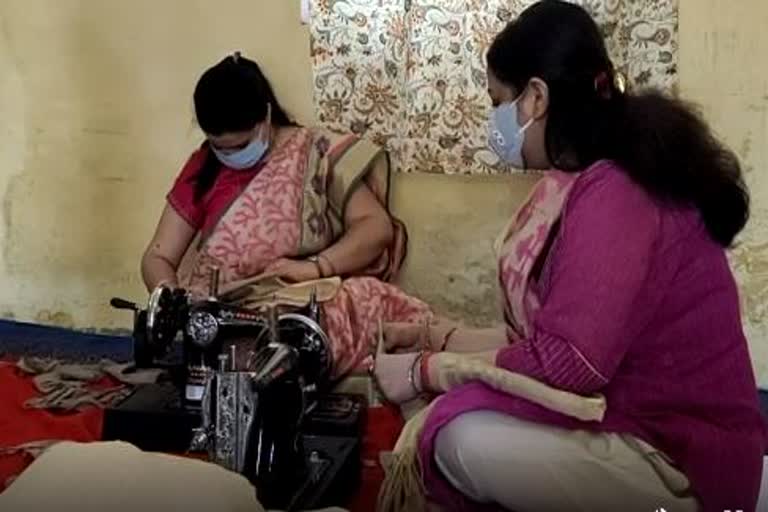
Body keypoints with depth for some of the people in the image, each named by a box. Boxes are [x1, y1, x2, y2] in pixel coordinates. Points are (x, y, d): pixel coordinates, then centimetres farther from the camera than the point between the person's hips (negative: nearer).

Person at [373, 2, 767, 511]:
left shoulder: (614, 192, -21)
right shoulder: (595, 184, 11)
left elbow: (566, 362, -27)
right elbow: (547, 333, 14)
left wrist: (424, 371, -15)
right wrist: (437, 339, 14)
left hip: (683, 460, -10)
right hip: (631, 422, 10)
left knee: (466, 442, -26)